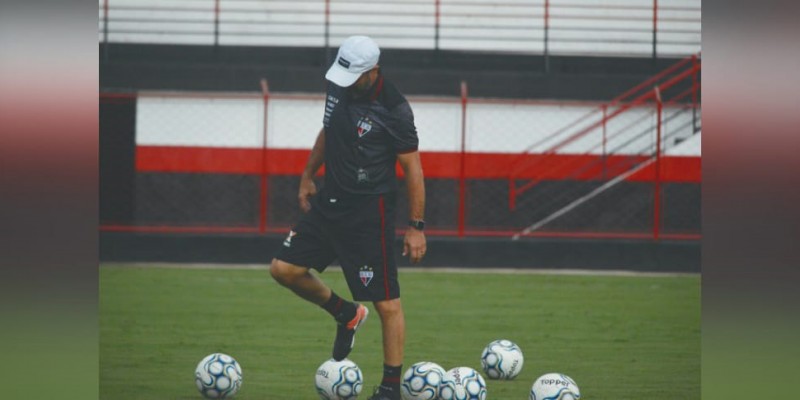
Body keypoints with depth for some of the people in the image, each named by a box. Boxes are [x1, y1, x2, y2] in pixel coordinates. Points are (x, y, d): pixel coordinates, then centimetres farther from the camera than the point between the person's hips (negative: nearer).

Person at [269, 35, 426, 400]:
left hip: (369, 212, -7)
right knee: (284, 268, 4)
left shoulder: (393, 110, -19)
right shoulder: (338, 87, 1)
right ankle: (346, 315, 25)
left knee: (387, 302, -5)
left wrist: (416, 226, -14)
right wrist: (307, 176, 20)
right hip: (330, 201, 7)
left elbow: (413, 168, -14)